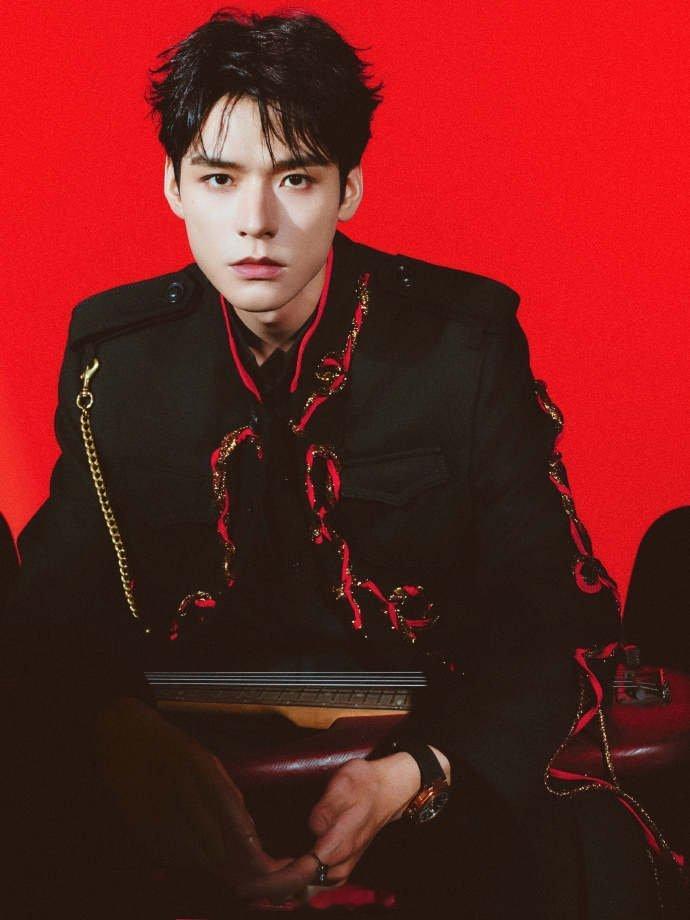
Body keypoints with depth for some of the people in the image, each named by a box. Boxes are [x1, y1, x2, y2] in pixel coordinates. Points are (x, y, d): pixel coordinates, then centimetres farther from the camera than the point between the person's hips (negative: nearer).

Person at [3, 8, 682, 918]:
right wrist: (125, 735, -25)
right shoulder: (114, 350, 2)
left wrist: (413, 777, -27)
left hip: (431, 748, -1)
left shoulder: (466, 340, -6)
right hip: (189, 757, 2)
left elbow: (547, 618, -9)